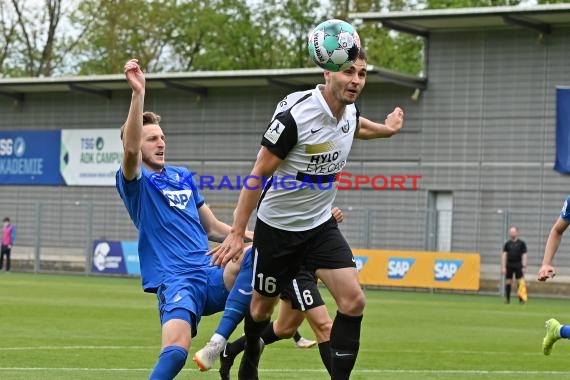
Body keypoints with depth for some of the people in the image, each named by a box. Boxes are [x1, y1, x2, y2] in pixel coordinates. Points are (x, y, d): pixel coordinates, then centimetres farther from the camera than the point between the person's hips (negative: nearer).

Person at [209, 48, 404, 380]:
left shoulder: (350, 110, -6)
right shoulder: (294, 115, -26)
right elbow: (259, 174, -19)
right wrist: (237, 233, -17)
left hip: (321, 225, 5)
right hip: (278, 227, -5)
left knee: (353, 301, -14)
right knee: (263, 305, 15)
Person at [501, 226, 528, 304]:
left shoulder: (521, 243, 3)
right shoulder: (507, 243, 7)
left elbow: (524, 255, 2)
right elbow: (504, 255, 5)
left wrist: (524, 266, -5)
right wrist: (503, 267, -2)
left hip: (518, 265, -2)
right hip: (509, 265, 2)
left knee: (521, 282, -10)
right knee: (508, 282, 4)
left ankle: (522, 298, -9)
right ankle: (507, 299, 12)